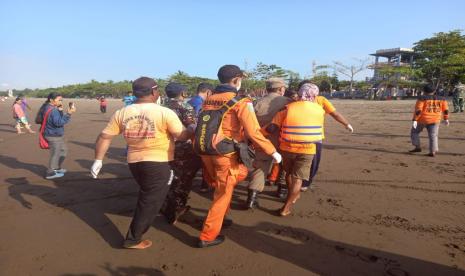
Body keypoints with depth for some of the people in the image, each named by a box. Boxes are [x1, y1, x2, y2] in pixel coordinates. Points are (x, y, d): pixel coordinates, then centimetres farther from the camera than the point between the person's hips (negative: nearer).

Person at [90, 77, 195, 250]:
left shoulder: (122, 113, -2)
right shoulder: (165, 113, -16)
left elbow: (104, 137, -1)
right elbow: (182, 136, -12)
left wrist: (98, 160, 8)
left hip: (134, 162, 6)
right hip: (158, 163, -5)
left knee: (146, 196, 28)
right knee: (150, 202, 7)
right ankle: (133, 240, 12)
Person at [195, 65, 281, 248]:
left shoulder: (208, 100, 8)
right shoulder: (240, 103, -10)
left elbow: (205, 125, 10)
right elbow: (253, 132, -14)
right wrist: (273, 152, -5)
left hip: (205, 152, 6)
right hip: (226, 154, -6)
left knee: (219, 189, 26)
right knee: (223, 194, 8)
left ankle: (219, 219, 43)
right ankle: (208, 236, 15)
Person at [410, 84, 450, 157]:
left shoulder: (422, 98, -11)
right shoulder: (441, 99, 4)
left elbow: (418, 110, -17)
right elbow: (445, 110, 7)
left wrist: (414, 120, -18)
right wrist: (446, 119, 18)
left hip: (422, 119, -4)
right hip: (435, 120, 4)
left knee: (414, 132, 15)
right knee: (433, 135, 7)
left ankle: (418, 147, 10)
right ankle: (433, 152, 1)